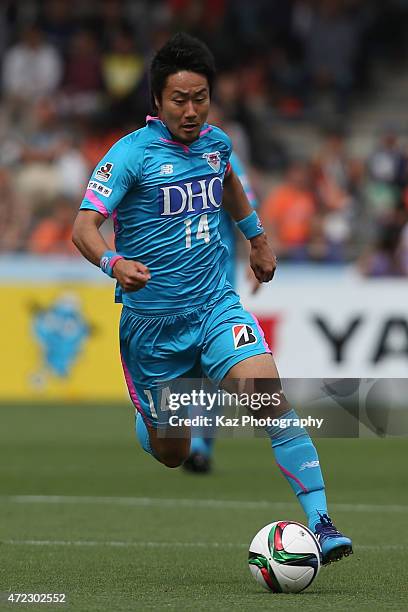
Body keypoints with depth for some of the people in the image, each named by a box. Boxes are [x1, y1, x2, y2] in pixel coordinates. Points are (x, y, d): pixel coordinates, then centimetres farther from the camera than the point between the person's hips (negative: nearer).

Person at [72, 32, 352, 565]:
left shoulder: (215, 142, 4)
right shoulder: (131, 154, -13)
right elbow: (85, 227, -21)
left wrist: (256, 237, 35)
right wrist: (114, 263, -41)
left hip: (216, 306, 3)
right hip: (152, 319, -3)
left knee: (271, 400, -22)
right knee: (172, 453, 10)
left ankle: (321, 524, -26)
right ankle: (145, 421, 48)